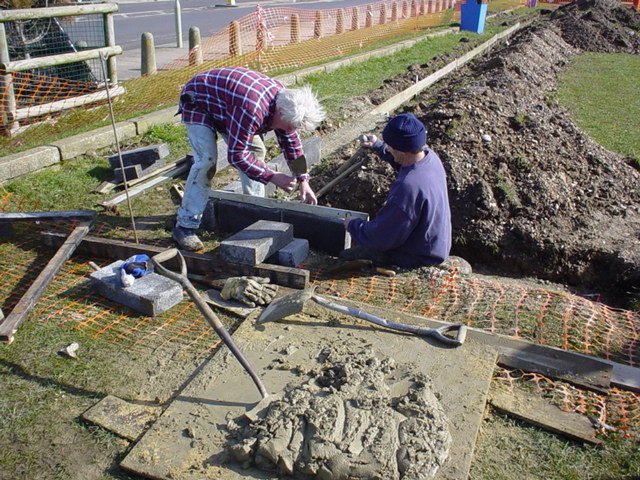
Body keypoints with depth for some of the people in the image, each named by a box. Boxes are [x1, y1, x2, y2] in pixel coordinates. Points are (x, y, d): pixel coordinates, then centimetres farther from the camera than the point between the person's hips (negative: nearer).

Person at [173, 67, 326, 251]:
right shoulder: (253, 109, -42)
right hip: (198, 102, -8)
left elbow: (292, 142, 0)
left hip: (224, 106, 8)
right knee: (207, 160, -23)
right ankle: (185, 226, -16)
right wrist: (273, 177, -33)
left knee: (256, 151, 1)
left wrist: (303, 180, -4)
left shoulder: (284, 100, -14)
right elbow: (236, 156, -37)